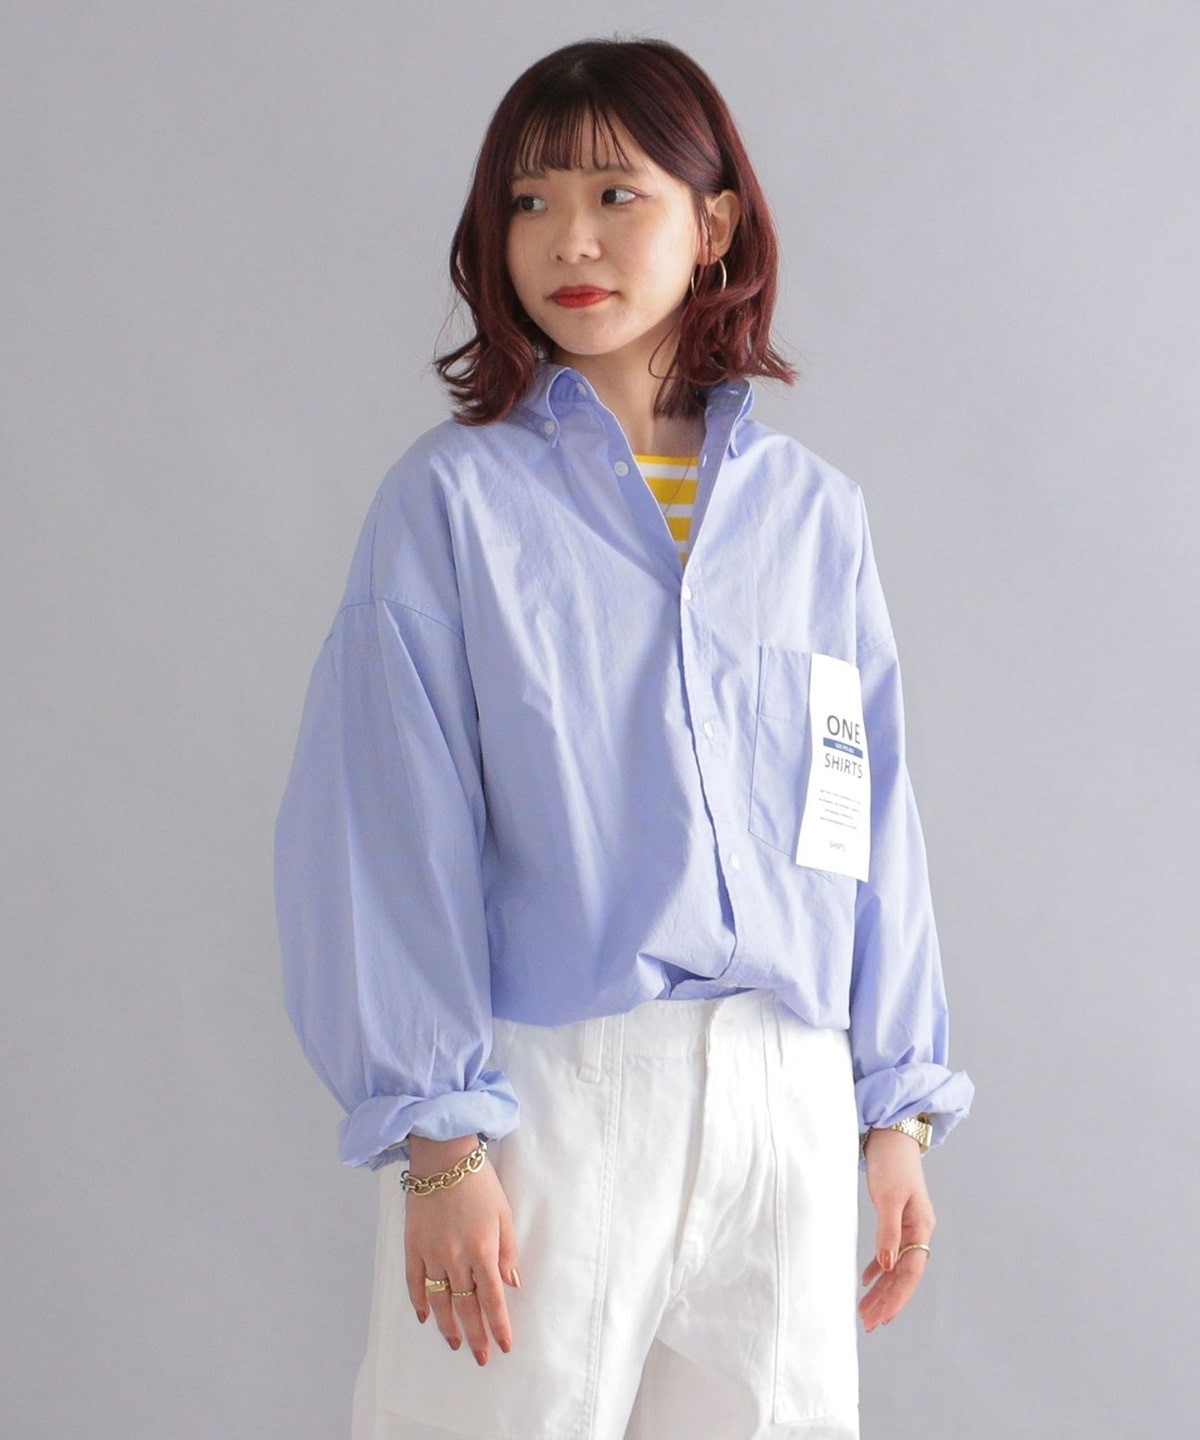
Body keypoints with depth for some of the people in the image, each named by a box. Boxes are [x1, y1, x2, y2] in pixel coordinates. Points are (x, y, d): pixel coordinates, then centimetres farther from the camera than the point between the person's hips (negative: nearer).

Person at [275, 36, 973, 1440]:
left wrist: (897, 1109, 9)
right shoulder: (456, 497, -3)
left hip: (787, 1103, 3)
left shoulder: (811, 510, 8)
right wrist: (437, 1143, -11)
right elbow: (390, 836, -6)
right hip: (545, 1096, -3)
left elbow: (873, 818, 11)